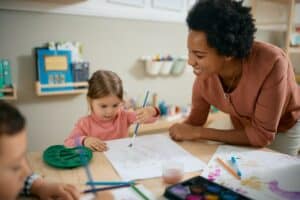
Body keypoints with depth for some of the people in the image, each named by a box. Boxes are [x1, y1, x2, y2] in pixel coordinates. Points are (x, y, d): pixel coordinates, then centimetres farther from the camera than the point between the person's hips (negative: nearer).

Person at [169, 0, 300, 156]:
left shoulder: (272, 63, -40)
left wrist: (197, 132, -36)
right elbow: (196, 118, -10)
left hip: (284, 128, -3)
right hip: (242, 127, 3)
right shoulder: (204, 70, -27)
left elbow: (262, 135, -34)